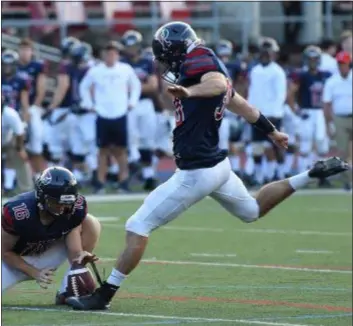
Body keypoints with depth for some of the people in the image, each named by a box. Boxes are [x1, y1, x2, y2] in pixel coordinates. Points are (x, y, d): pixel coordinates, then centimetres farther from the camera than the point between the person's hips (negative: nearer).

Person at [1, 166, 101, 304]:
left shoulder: (76, 208, -24)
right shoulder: (17, 212, -33)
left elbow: (74, 250, -20)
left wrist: (80, 257, -44)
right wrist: (35, 273, -25)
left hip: (46, 254, 4)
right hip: (17, 260, -4)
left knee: (91, 224, -17)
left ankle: (68, 292, -14)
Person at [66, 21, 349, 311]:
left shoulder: (198, 61, -16)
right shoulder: (211, 66, 12)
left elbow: (220, 83, -37)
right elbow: (238, 102, 27)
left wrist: (189, 93, -56)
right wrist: (271, 131, 40)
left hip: (197, 172, -10)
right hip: (217, 164, 10)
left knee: (138, 227, -8)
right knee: (252, 210, 34)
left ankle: (104, 296, -9)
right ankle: (313, 174, 27)